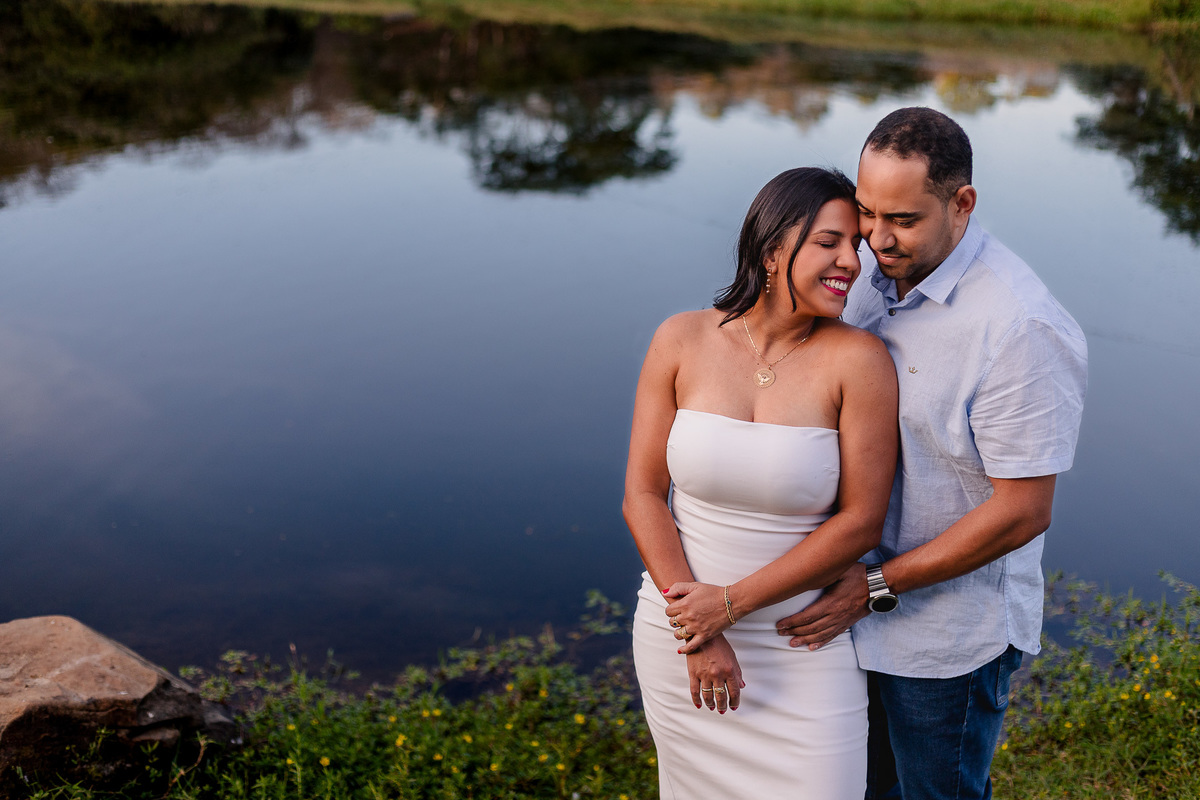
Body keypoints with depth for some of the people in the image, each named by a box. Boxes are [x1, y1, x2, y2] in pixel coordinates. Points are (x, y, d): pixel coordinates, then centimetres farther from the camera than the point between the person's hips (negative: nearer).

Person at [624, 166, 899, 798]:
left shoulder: (858, 359, -14)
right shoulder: (682, 340, -8)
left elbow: (861, 522, -13)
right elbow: (642, 494, -7)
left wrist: (730, 603, -16)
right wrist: (698, 637, -13)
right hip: (678, 633, 2)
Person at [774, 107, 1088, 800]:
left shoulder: (1019, 327, -26)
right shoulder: (880, 277, -2)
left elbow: (1022, 511, -23)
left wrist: (876, 587, -19)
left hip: (949, 633, -7)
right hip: (862, 602, 7)